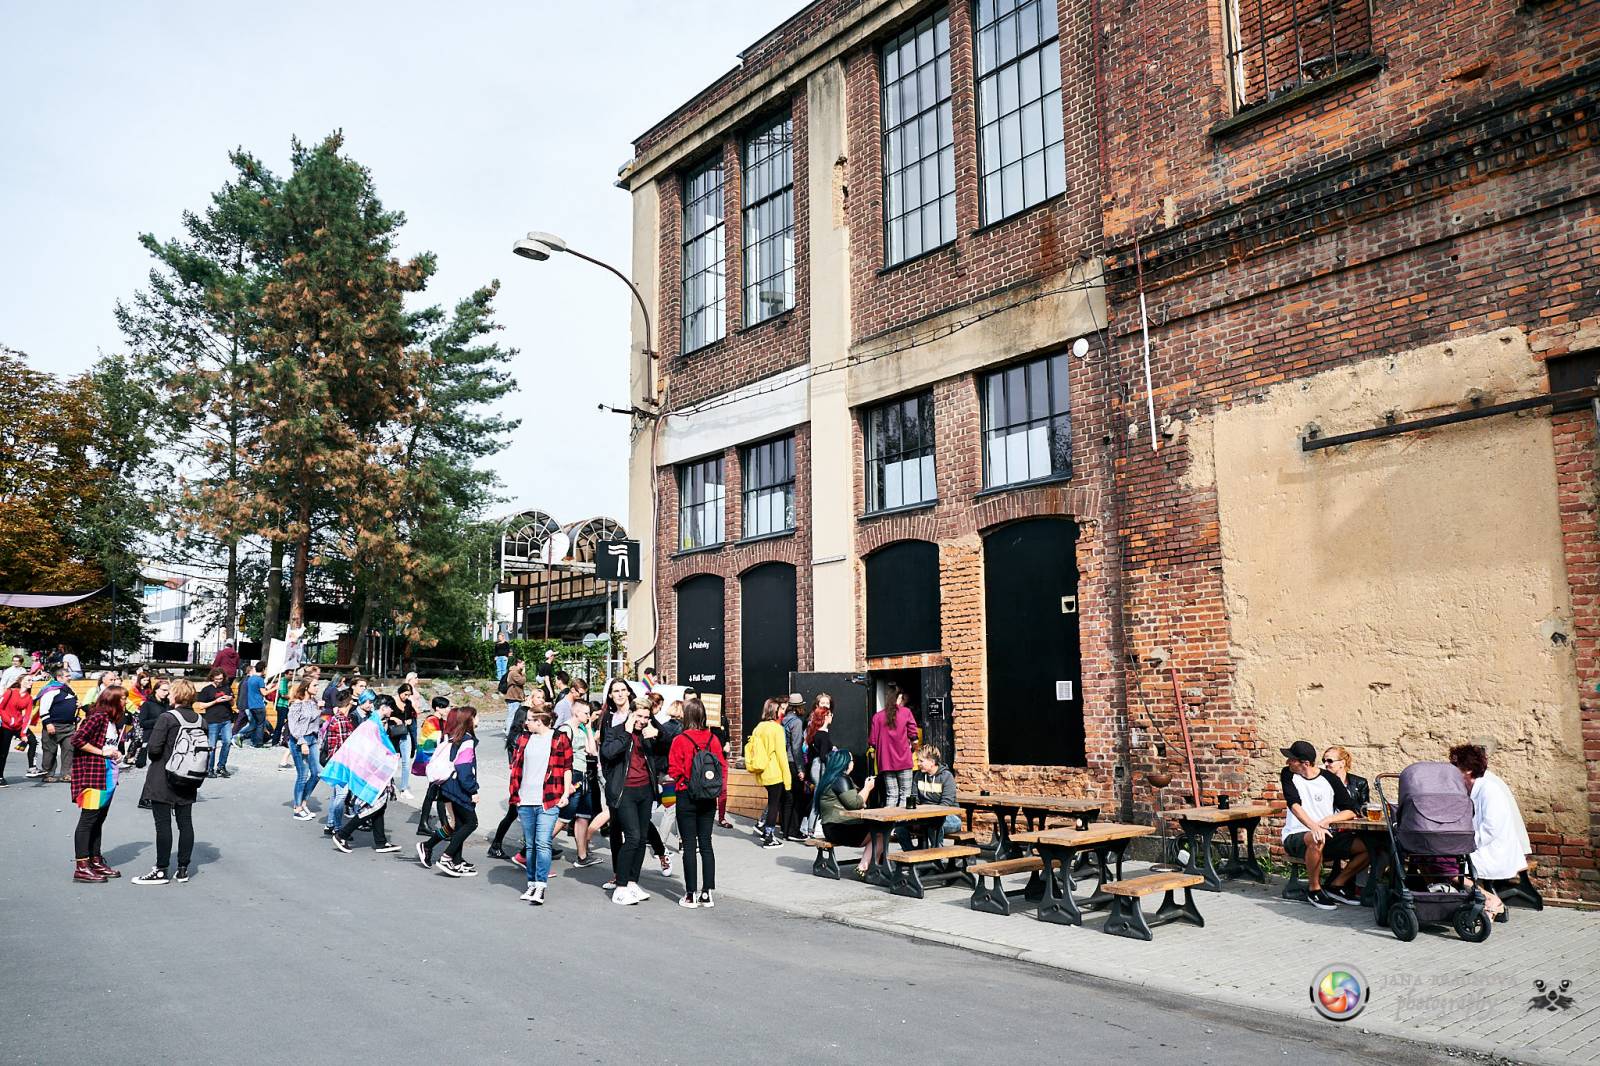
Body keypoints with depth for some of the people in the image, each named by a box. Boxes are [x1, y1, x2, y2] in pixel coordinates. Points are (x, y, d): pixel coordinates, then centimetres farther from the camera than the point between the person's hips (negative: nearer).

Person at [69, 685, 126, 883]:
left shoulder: (113, 720, 16)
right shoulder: (98, 717, -13)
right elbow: (77, 739, -21)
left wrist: (116, 754, 10)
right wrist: (102, 752, -18)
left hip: (108, 776, 9)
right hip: (93, 774, -9)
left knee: (99, 820, 15)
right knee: (88, 819, -5)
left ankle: (96, 862, 22)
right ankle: (82, 867, -2)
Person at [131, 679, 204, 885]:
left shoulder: (166, 718, -14)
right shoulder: (200, 720, 2)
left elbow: (154, 748, -18)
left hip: (163, 780, -5)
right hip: (188, 782, 5)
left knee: (163, 824, 0)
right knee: (185, 823, 10)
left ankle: (161, 870, 6)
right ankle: (183, 868, 16)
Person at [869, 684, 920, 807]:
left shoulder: (877, 716, 4)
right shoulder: (906, 712, -2)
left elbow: (872, 741, 2)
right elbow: (913, 736, -4)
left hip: (885, 761, 3)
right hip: (903, 760, -3)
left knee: (891, 795, 9)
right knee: (905, 794, 4)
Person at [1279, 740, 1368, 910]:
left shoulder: (1330, 779, 2)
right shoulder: (1288, 775, -2)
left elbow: (1351, 812, -2)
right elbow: (1294, 804, -18)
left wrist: (1326, 820, -20)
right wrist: (1313, 826, -35)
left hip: (1326, 835, 3)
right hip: (1295, 837, -3)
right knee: (1316, 839, -38)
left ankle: (1336, 886, 3)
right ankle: (1314, 889, -15)